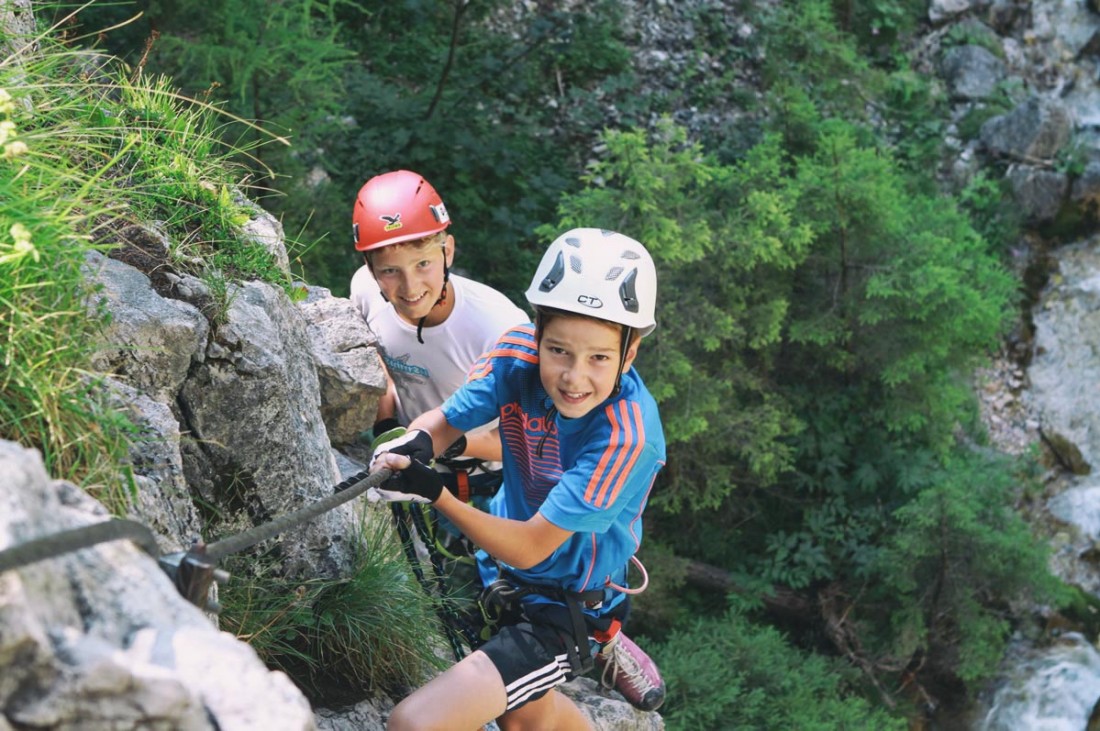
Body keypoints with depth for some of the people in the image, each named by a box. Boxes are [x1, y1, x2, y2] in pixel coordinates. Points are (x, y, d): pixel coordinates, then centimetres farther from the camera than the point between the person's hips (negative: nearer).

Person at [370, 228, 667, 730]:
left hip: (568, 609, -6)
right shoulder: (519, 355, -17)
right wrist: (416, 443, -31)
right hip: (508, 573, 6)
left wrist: (434, 493, -39)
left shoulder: (628, 437, -31)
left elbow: (531, 547, -28)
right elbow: (444, 421, -8)